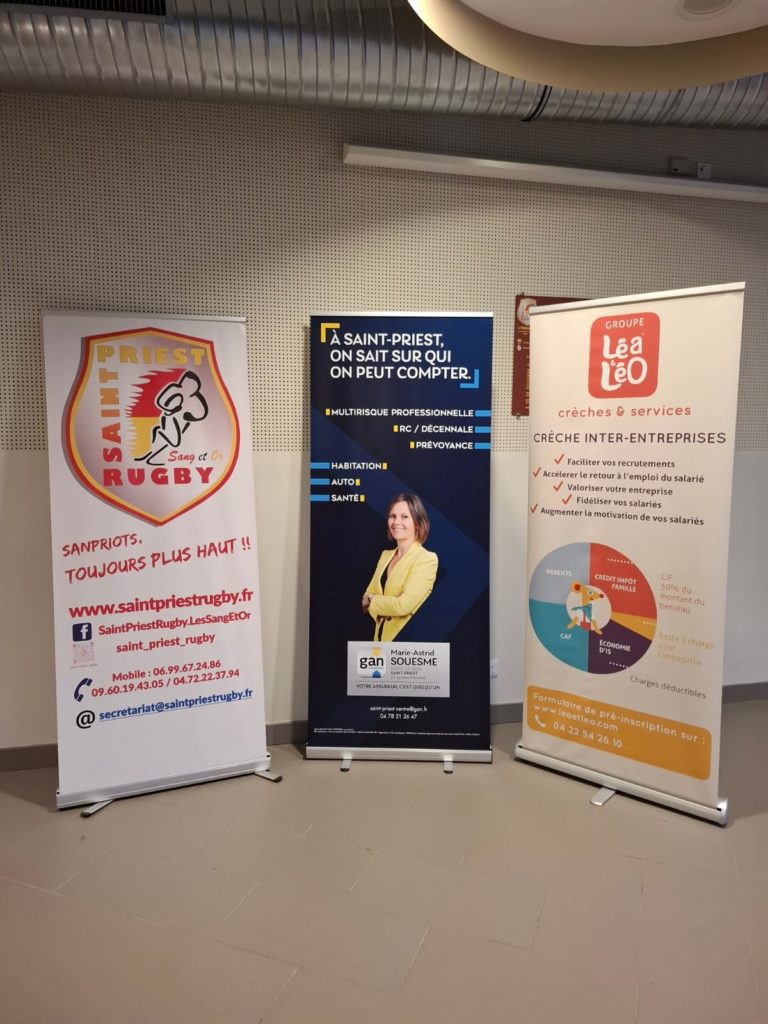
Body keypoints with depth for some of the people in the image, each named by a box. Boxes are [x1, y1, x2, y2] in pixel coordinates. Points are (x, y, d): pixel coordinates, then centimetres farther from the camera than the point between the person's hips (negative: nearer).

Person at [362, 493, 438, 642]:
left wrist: (372, 601, -7)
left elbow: (404, 605, -23)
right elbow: (368, 594, 6)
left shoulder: (427, 559, -15)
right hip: (381, 633, 6)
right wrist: (384, 604, -15)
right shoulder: (385, 554, 8)